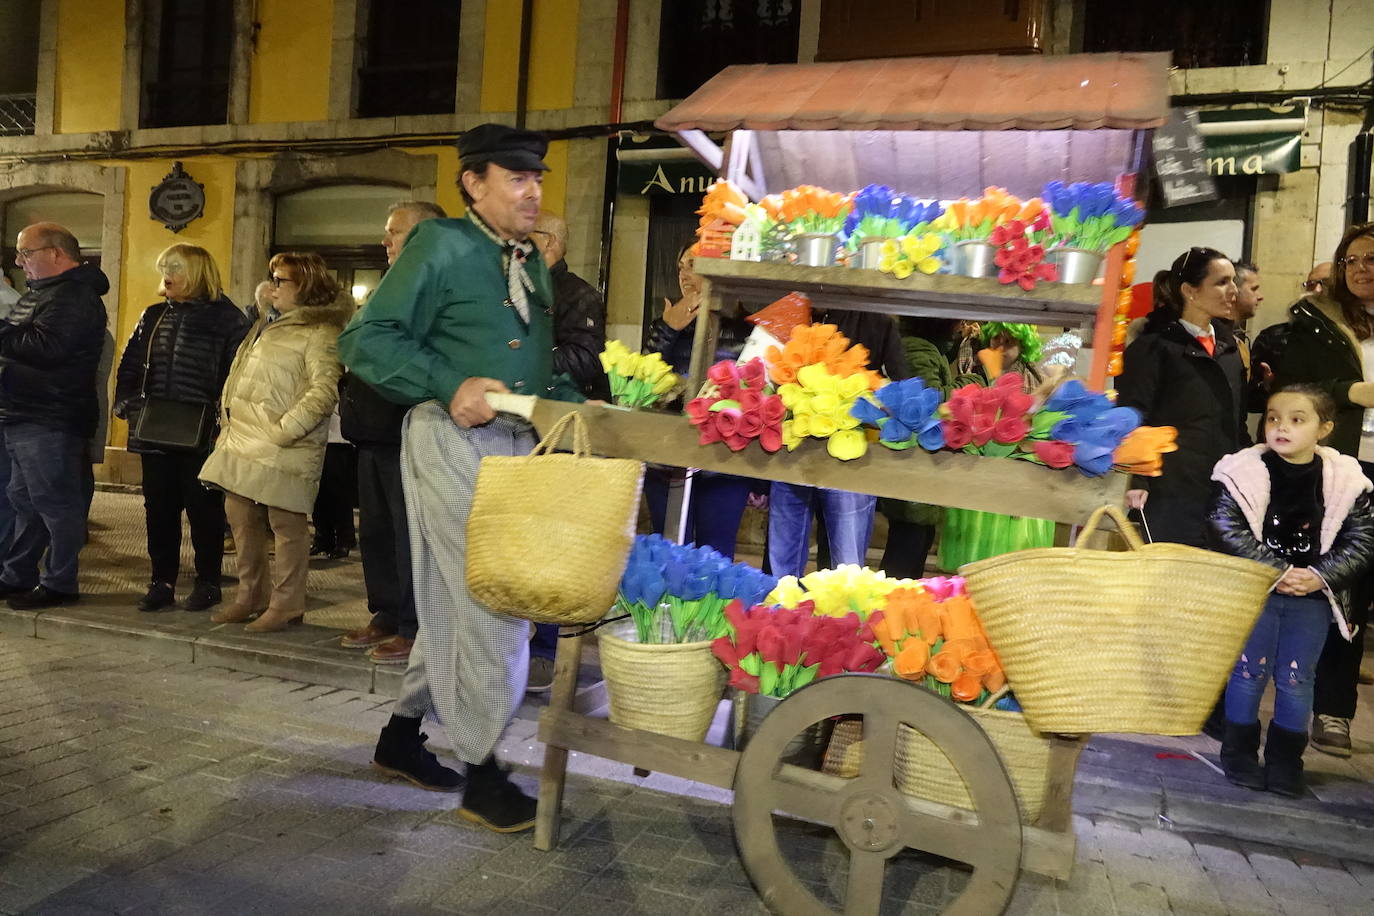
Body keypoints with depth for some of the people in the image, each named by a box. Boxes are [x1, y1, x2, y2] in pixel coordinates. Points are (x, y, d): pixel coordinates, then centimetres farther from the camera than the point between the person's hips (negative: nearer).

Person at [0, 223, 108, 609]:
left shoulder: (73, 297, -14)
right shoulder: (44, 291, 20)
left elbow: (45, 347, -25)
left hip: (50, 422, -11)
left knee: (55, 504, -3)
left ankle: (60, 584, 6)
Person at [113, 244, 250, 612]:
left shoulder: (227, 318, -4)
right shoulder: (153, 316, 15)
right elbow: (130, 367, 18)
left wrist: (222, 418, -17)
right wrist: (128, 405, 4)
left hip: (203, 437, -6)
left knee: (204, 508, 3)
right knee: (159, 508, 9)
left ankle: (207, 582, 14)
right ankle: (162, 581, 19)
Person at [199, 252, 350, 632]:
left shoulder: (320, 334, -9)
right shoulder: (268, 326, 21)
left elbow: (323, 391, -20)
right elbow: (239, 376, 27)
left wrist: (283, 429, -21)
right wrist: (229, 421, 17)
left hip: (282, 449, -9)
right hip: (244, 441, 9)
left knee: (286, 524, -2)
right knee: (240, 516, 13)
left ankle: (286, 605, 8)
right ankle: (251, 596, 26)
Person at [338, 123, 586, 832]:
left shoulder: (532, 262, 17)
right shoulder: (441, 247, -6)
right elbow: (366, 340, -12)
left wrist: (576, 407, 5)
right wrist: (450, 386, -23)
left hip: (515, 442, 8)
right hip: (453, 437, -8)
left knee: (457, 601, 15)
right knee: (495, 602, -7)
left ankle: (401, 734, 33)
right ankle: (481, 774, 9)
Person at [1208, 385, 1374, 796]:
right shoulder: (1244, 471, -11)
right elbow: (1229, 530, -14)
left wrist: (1320, 576, -15)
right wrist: (1276, 571, -18)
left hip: (1312, 597, 2)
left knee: (1296, 678, 9)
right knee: (1250, 670, 6)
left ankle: (1285, 761, 24)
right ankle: (1239, 753, 21)